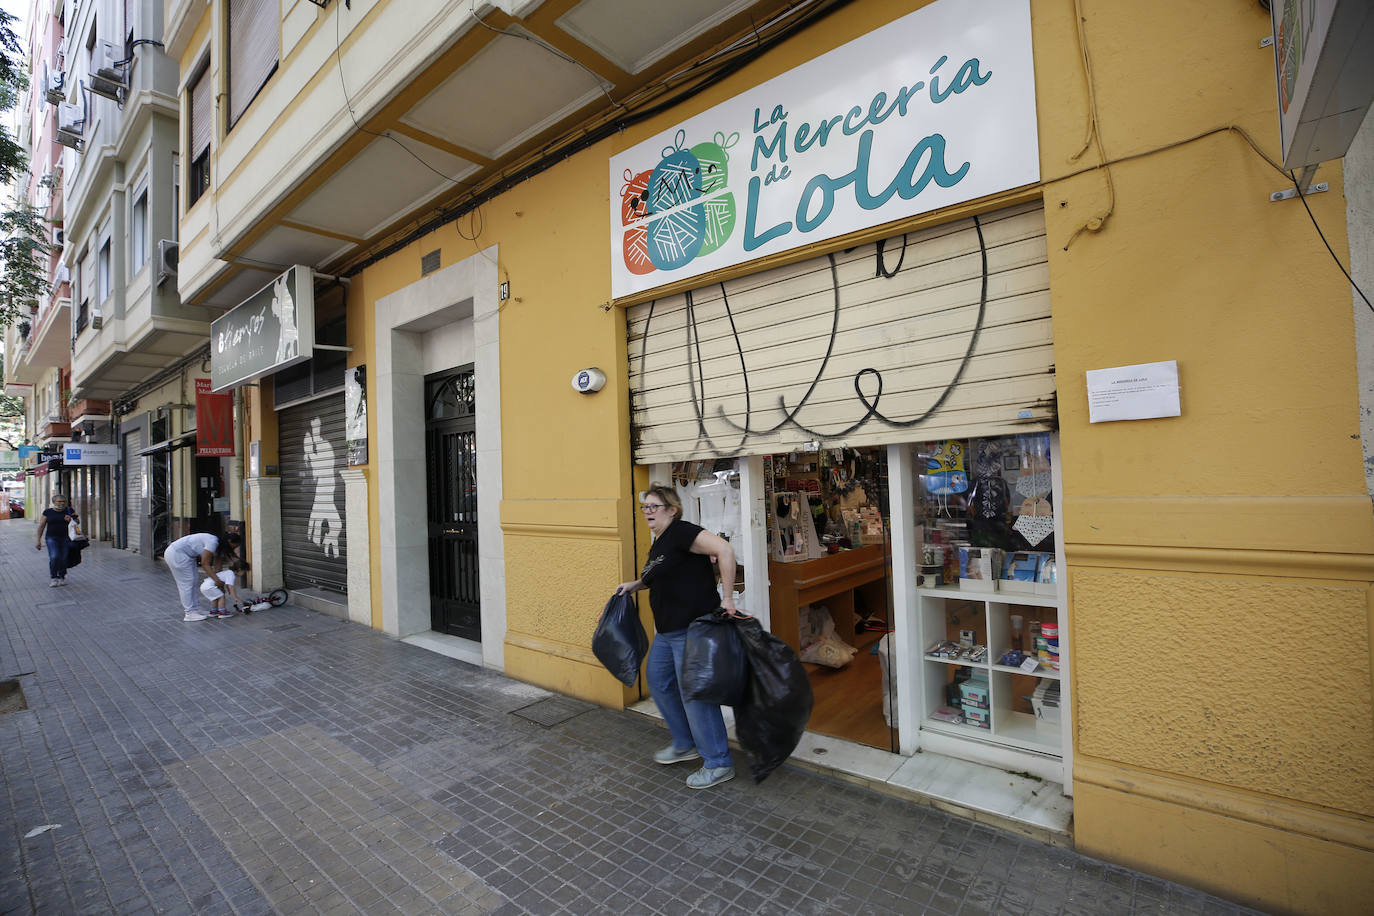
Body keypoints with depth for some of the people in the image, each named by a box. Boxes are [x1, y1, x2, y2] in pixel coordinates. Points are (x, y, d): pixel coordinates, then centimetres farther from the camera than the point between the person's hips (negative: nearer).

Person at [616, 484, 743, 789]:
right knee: (658, 681, 19)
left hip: (692, 627, -10)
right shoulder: (658, 544, 13)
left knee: (694, 693, -3)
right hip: (667, 630, 10)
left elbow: (724, 549, -29)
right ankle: (685, 744, 38)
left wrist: (727, 598, -29)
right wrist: (635, 585, 17)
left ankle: (719, 764, 15)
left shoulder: (681, 532, -17)